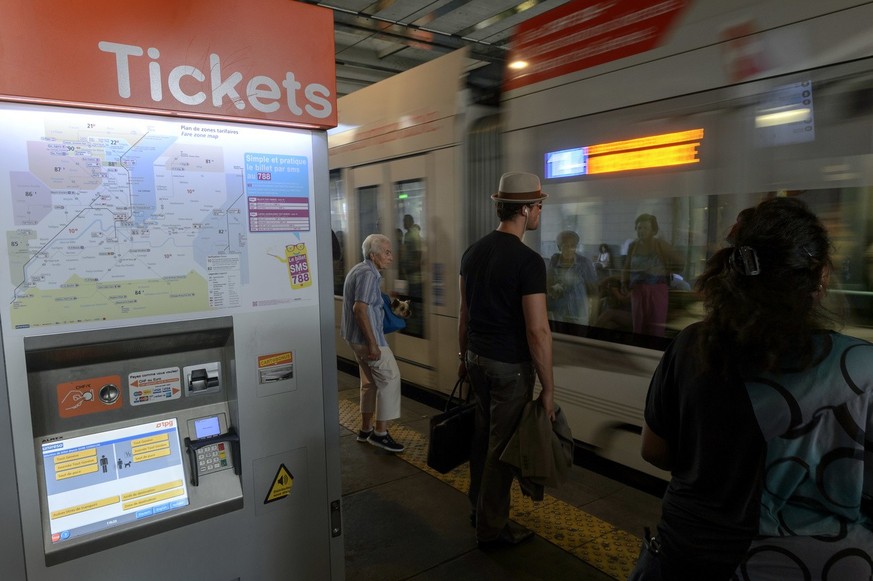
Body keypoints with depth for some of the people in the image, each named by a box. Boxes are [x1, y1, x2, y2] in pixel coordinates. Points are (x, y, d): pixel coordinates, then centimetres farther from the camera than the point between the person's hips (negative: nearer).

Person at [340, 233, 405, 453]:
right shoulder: (368, 275, -18)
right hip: (367, 337, -10)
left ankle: (366, 430, 25)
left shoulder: (360, 270, 15)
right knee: (390, 377, -4)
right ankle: (380, 432, 1)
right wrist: (372, 343, -25)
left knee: (370, 381, 17)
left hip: (356, 337, 11)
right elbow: (360, 310, -26)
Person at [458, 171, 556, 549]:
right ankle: (491, 529, 23)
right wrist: (548, 388, -12)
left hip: (477, 358, 8)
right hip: (510, 366, -7)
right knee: (502, 447, 7)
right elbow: (537, 330, -20)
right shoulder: (528, 261, -18)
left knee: (482, 436, 21)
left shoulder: (473, 252, 4)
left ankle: (479, 510, 39)